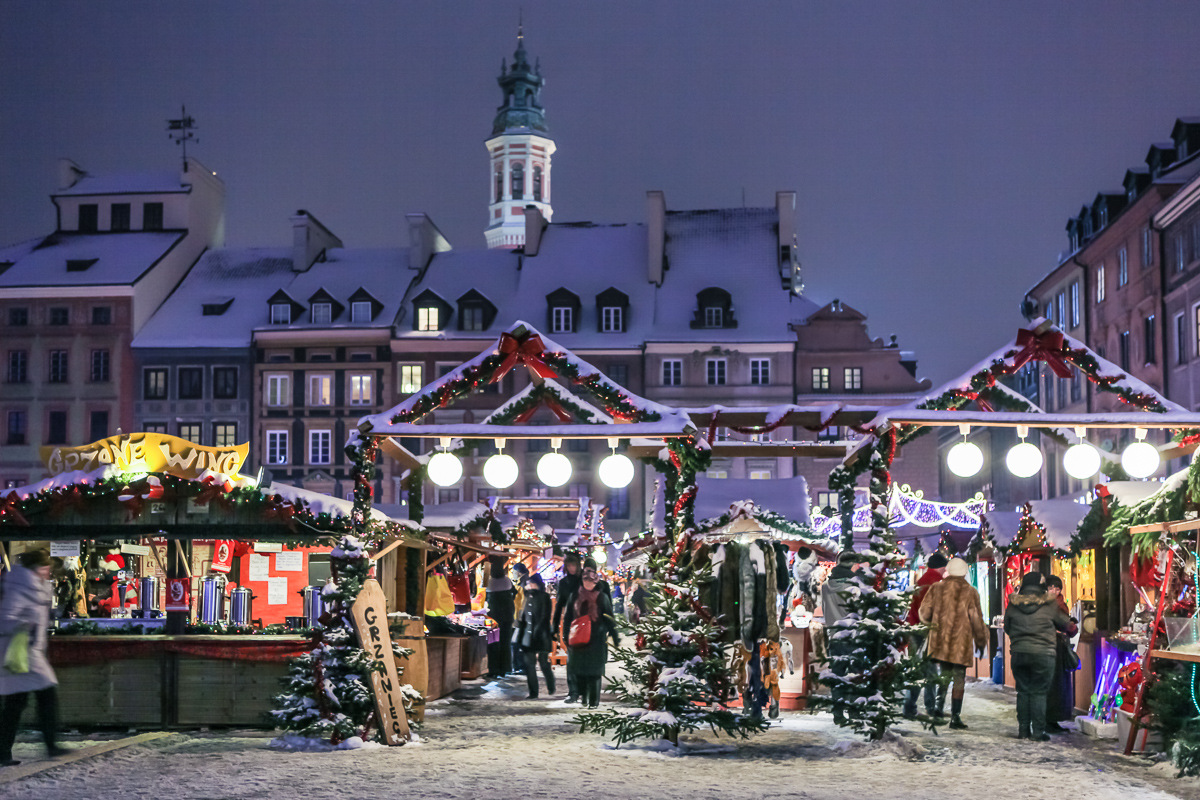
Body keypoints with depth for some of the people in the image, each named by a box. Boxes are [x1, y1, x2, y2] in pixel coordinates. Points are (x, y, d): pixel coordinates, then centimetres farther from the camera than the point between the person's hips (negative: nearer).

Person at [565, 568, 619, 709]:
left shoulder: (602, 597, 2)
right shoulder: (575, 596, 9)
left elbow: (609, 618, 3)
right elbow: (568, 617, 13)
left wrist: (615, 637, 0)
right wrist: (566, 636, 8)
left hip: (596, 638, -2)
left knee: (594, 670, -3)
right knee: (579, 670, 2)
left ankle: (594, 700, 3)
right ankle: (583, 696, 16)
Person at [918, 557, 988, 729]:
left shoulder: (936, 588, 3)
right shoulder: (970, 592, -3)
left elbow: (924, 613, 3)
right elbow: (977, 620, -2)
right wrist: (981, 641, 10)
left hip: (939, 642, 3)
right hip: (961, 644, -3)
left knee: (943, 676, 17)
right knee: (959, 679, 3)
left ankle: (939, 709, 6)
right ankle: (955, 717, 2)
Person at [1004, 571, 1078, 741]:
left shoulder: (1013, 604, 4)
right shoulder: (1049, 605, -2)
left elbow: (1007, 628, 15)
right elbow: (1068, 626, 10)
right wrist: (1072, 631, 33)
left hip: (1019, 652, 3)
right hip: (1043, 654, -3)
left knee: (1023, 691, 12)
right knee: (1039, 692, 3)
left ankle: (1023, 729, 14)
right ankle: (1038, 731, 3)